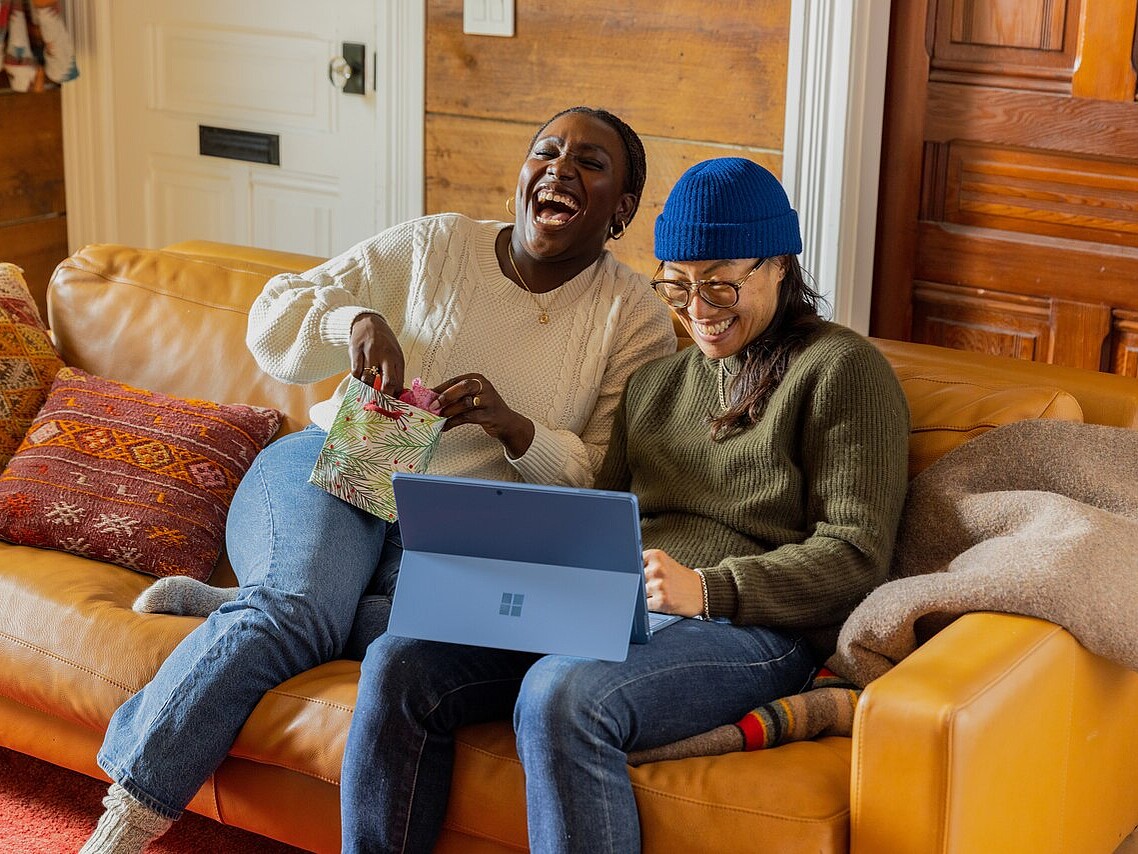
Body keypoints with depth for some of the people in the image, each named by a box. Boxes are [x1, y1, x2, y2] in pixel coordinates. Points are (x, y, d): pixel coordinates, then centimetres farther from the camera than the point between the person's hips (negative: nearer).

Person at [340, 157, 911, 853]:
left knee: (561, 697, -36)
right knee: (401, 663, -15)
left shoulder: (841, 369, 2)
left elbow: (856, 556, -8)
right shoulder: (656, 380, 24)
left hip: (751, 628, -6)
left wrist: (706, 589, -20)